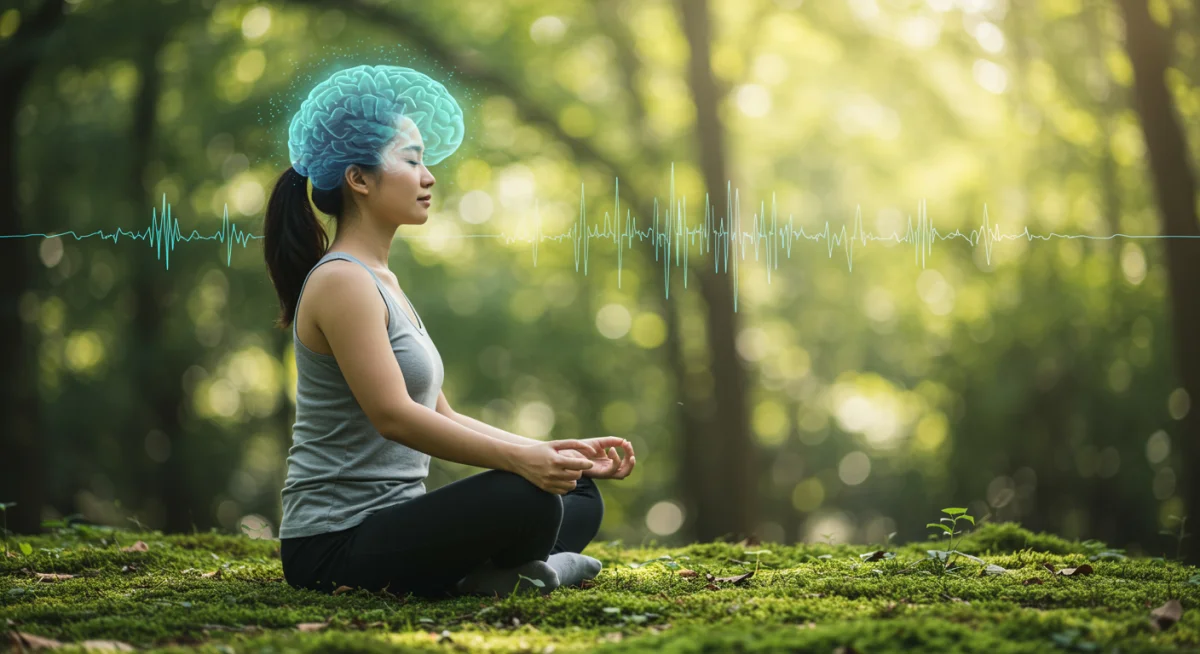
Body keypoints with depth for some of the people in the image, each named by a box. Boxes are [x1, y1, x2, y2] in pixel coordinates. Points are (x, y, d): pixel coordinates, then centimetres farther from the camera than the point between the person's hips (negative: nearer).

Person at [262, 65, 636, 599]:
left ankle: (479, 572, -9)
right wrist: (518, 458, -30)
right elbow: (393, 415, -23)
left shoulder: (381, 281, 19)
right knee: (522, 499, -34)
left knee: (582, 497, 13)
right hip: (335, 544, -11)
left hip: (388, 524, 11)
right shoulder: (342, 282, -12)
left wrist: (558, 452, 10)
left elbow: (441, 418, 18)